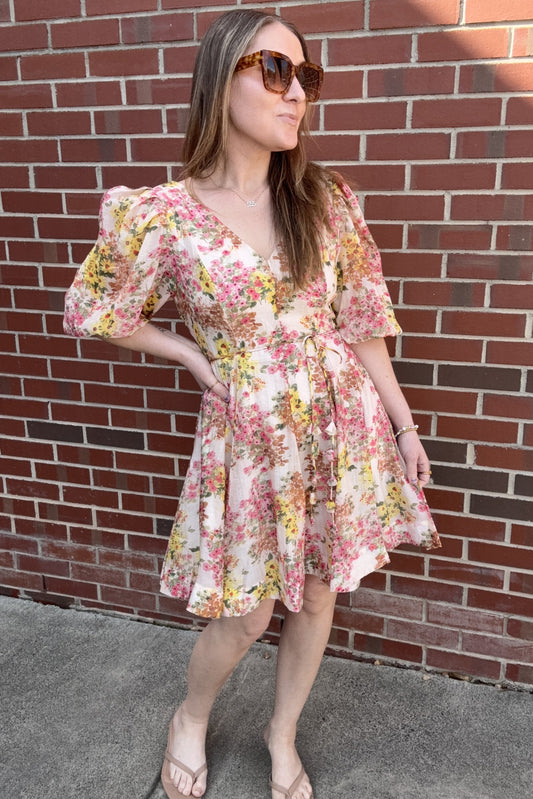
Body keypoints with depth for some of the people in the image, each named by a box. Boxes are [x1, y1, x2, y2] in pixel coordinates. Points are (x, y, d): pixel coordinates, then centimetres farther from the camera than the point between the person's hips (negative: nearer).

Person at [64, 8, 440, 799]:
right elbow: (93, 311, 2)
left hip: (340, 426, 4)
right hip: (248, 436, -3)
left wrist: (404, 426, 6)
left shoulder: (324, 200, -2)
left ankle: (282, 734, 44)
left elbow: (361, 322, 3)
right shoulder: (164, 216, -12)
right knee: (246, 613, 10)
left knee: (317, 593, 16)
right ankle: (191, 719, 45)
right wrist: (195, 357, -3)